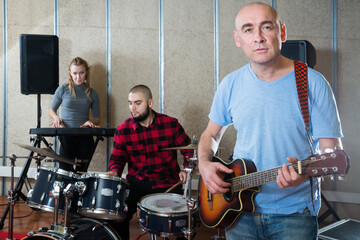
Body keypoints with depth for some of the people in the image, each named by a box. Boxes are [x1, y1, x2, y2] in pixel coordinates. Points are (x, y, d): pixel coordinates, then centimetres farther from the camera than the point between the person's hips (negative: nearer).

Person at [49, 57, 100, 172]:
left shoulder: (92, 93, 7)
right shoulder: (63, 90, 4)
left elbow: (97, 119, 11)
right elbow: (52, 110, 14)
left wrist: (90, 122, -11)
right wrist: (56, 118, -7)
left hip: (85, 138, 1)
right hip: (66, 137, -1)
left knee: (81, 173, 3)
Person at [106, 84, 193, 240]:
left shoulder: (171, 124, -3)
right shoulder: (123, 131, 0)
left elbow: (188, 150, 8)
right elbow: (117, 159, 10)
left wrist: (186, 169, -7)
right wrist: (114, 172, -10)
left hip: (168, 183, -1)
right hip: (137, 182, 1)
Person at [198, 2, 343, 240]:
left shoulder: (312, 84, -12)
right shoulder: (231, 85, -1)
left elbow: (333, 152, -11)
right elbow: (211, 134, 12)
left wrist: (305, 172, -31)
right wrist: (205, 163, -8)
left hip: (294, 213, -3)